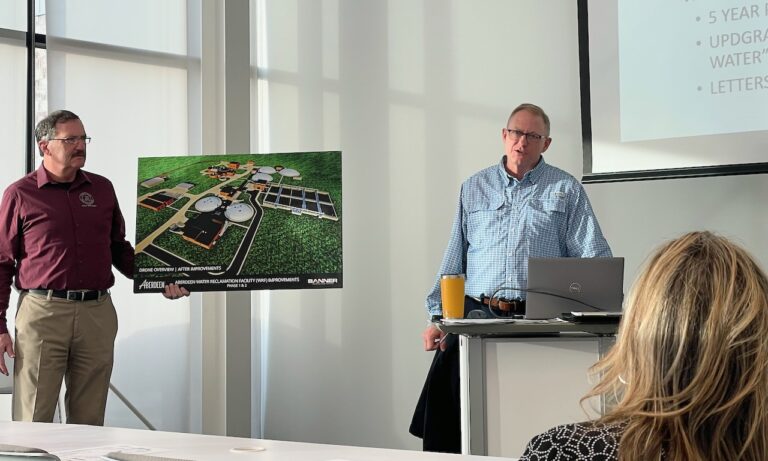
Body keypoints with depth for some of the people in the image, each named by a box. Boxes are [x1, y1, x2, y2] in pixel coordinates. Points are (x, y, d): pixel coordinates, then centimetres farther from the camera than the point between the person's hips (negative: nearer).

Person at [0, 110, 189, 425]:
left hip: (98, 314, 4)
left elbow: (119, 248, 20)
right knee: (32, 424, 0)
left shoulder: (102, 189, 13)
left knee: (89, 423, 8)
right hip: (42, 313, -3)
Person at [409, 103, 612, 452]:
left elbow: (594, 258, 4)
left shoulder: (566, 189, 10)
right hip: (476, 313, 2)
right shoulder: (474, 188, 17)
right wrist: (437, 317, 9)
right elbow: (454, 259, 17)